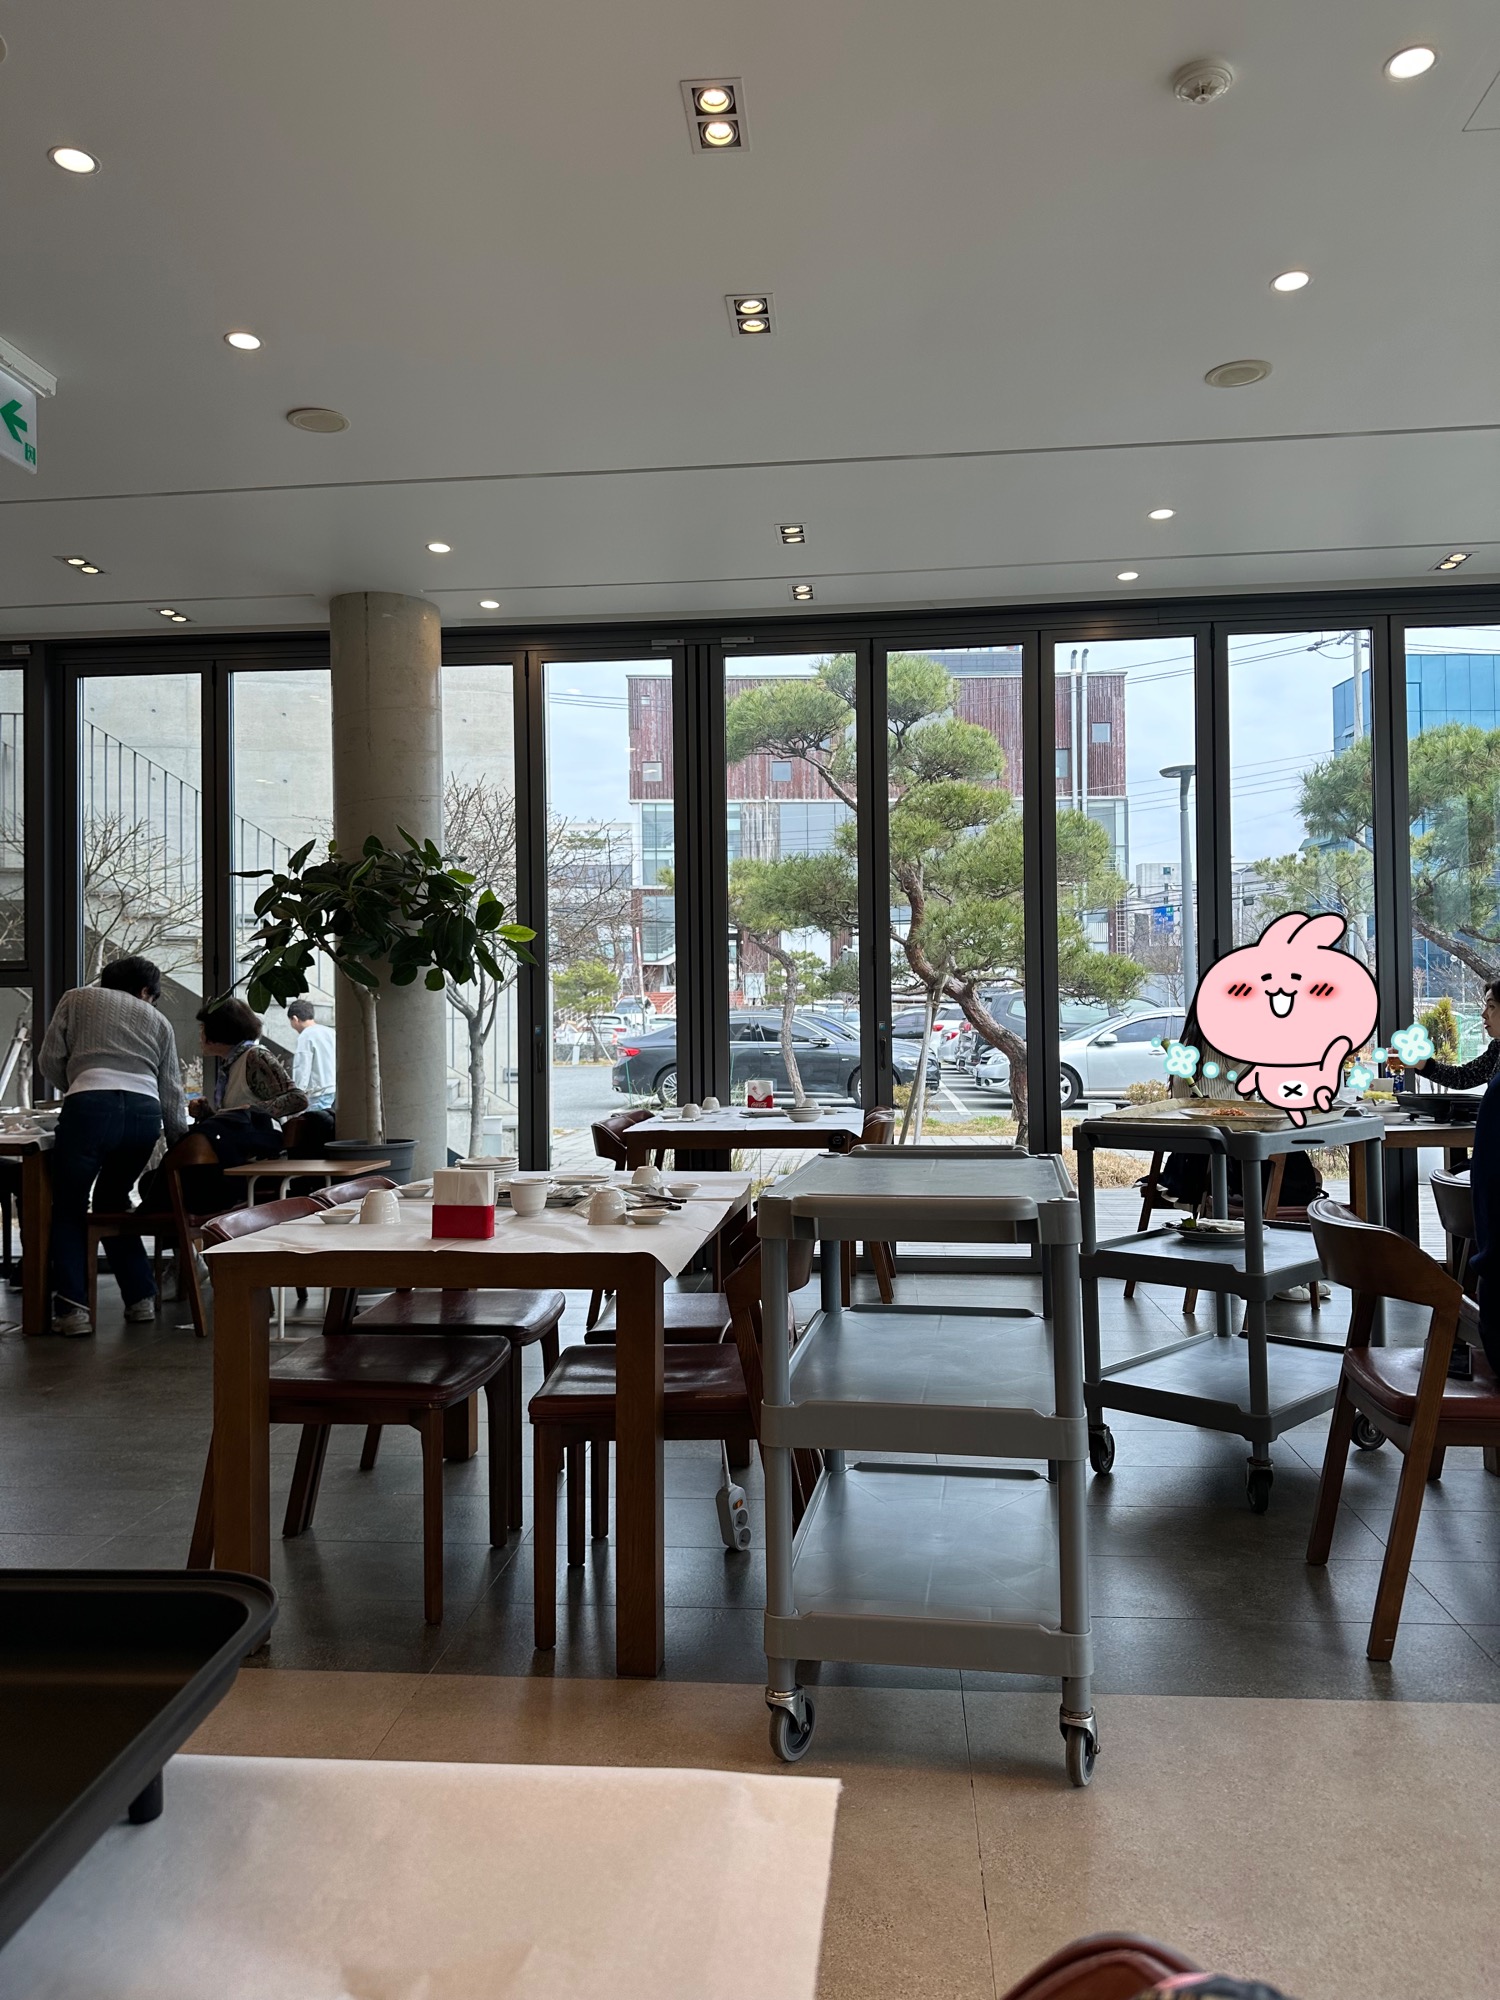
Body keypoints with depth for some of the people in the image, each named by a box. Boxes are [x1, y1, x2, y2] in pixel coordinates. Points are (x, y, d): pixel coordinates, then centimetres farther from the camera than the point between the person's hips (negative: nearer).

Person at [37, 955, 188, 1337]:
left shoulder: (76, 999, 23)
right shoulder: (158, 1021, 26)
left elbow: (49, 1060, 13)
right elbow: (171, 1093, 19)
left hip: (90, 1106, -3)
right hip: (146, 1114, 3)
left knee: (68, 1208, 12)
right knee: (112, 1202, 23)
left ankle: (73, 1308, 0)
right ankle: (140, 1298, 20)